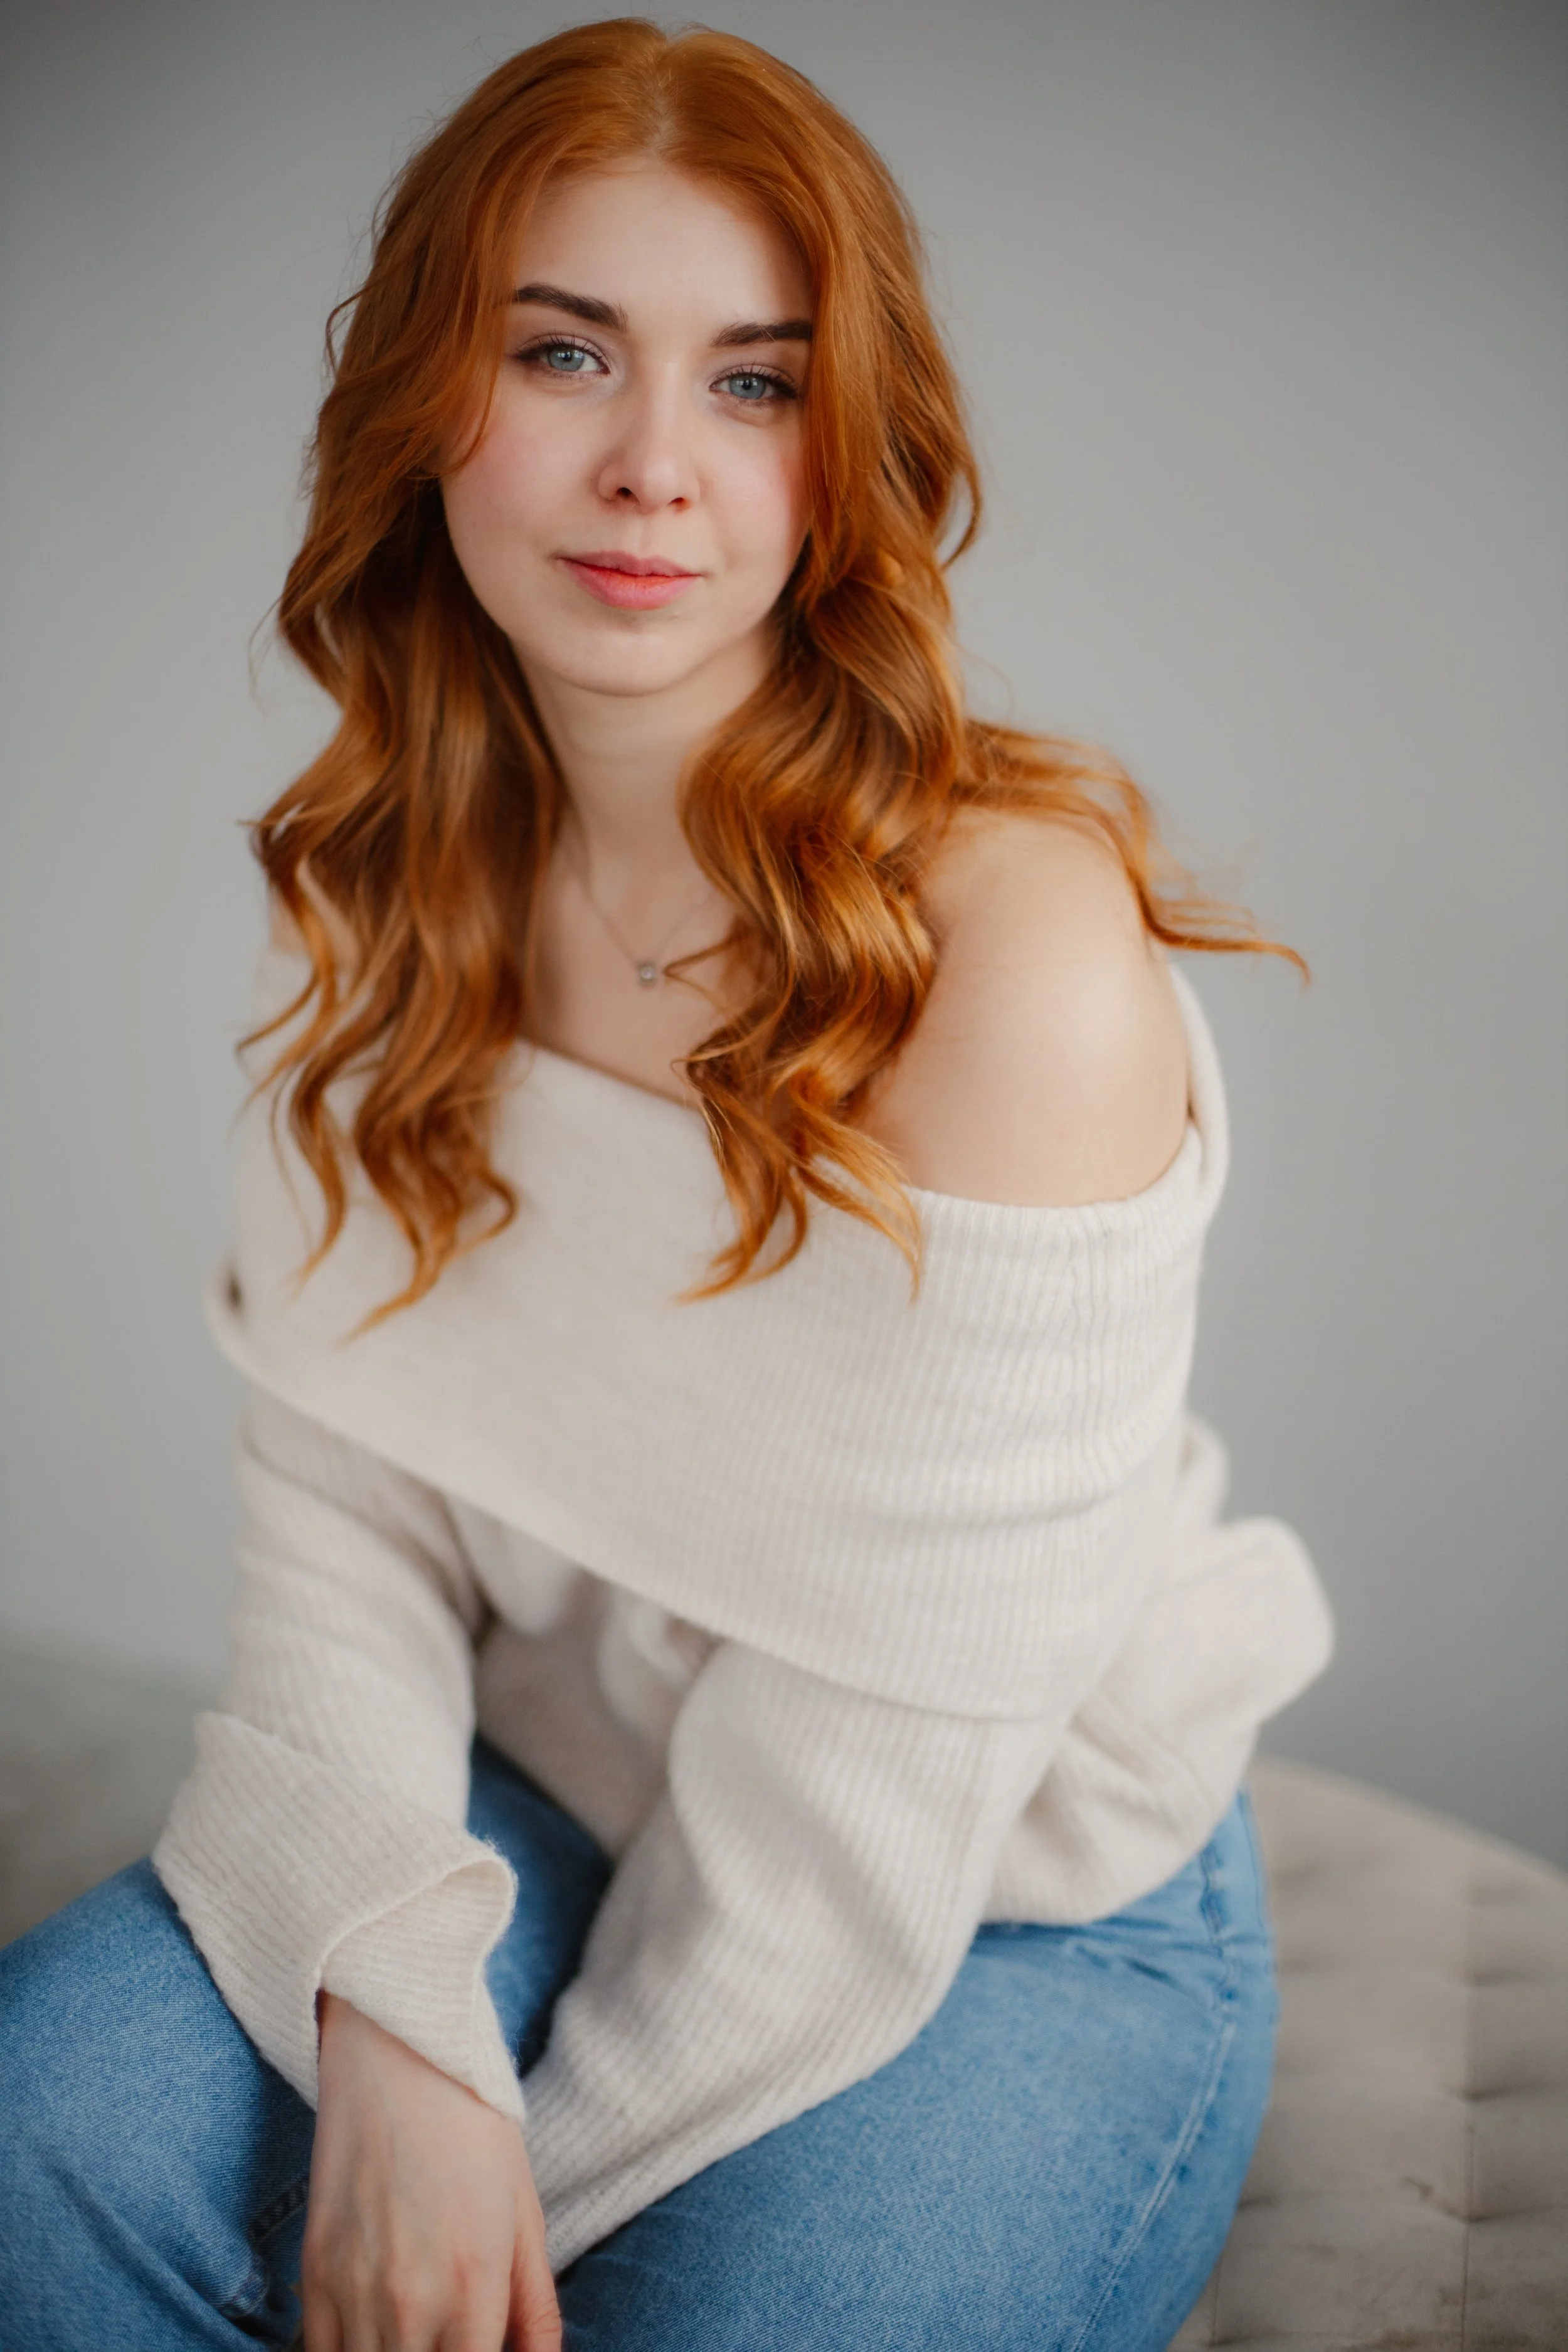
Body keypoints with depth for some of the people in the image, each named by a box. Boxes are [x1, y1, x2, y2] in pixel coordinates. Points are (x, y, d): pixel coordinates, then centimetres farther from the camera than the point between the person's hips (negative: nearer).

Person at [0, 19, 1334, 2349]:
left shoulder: (1020, 947, -24)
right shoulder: (382, 903, -4)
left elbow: (894, 1751, -21)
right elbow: (337, 1503, -8)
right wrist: (396, 2016, -22)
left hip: (1015, 1918, -3)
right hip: (553, 1817, 4)